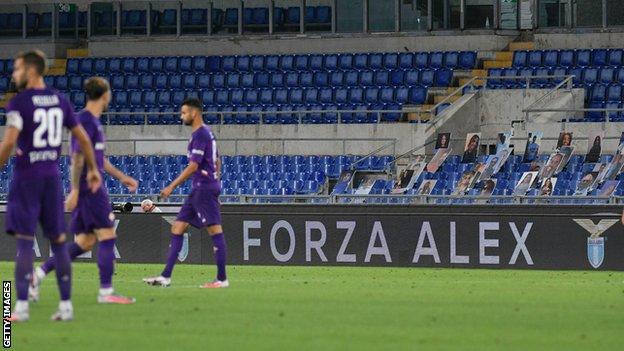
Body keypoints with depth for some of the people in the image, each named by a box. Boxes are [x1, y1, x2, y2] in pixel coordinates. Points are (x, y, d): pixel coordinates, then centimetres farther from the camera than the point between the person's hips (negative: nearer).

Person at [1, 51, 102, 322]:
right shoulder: (60, 101, 9)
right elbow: (83, 139, 14)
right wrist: (93, 169, 25)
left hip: (27, 177, -5)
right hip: (52, 176, 5)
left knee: (24, 240, -5)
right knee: (58, 240, 10)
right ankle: (66, 305, 10)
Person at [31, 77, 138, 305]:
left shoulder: (93, 121, 18)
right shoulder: (86, 120, -12)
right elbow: (78, 158, -18)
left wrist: (122, 177, 29)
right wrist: (75, 191, -21)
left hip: (91, 189, 10)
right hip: (89, 189, -10)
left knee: (84, 242, 9)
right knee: (107, 235, -6)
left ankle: (39, 274, 7)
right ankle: (106, 292, -4)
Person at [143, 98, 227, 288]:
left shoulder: (200, 135, -14)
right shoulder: (207, 133, 17)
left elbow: (193, 166, -18)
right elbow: (217, 163, 23)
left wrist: (172, 187, -15)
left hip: (204, 188, -11)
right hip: (199, 189, 11)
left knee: (215, 231, -7)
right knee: (177, 227, 8)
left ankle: (222, 279, -5)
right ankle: (166, 276, 7)